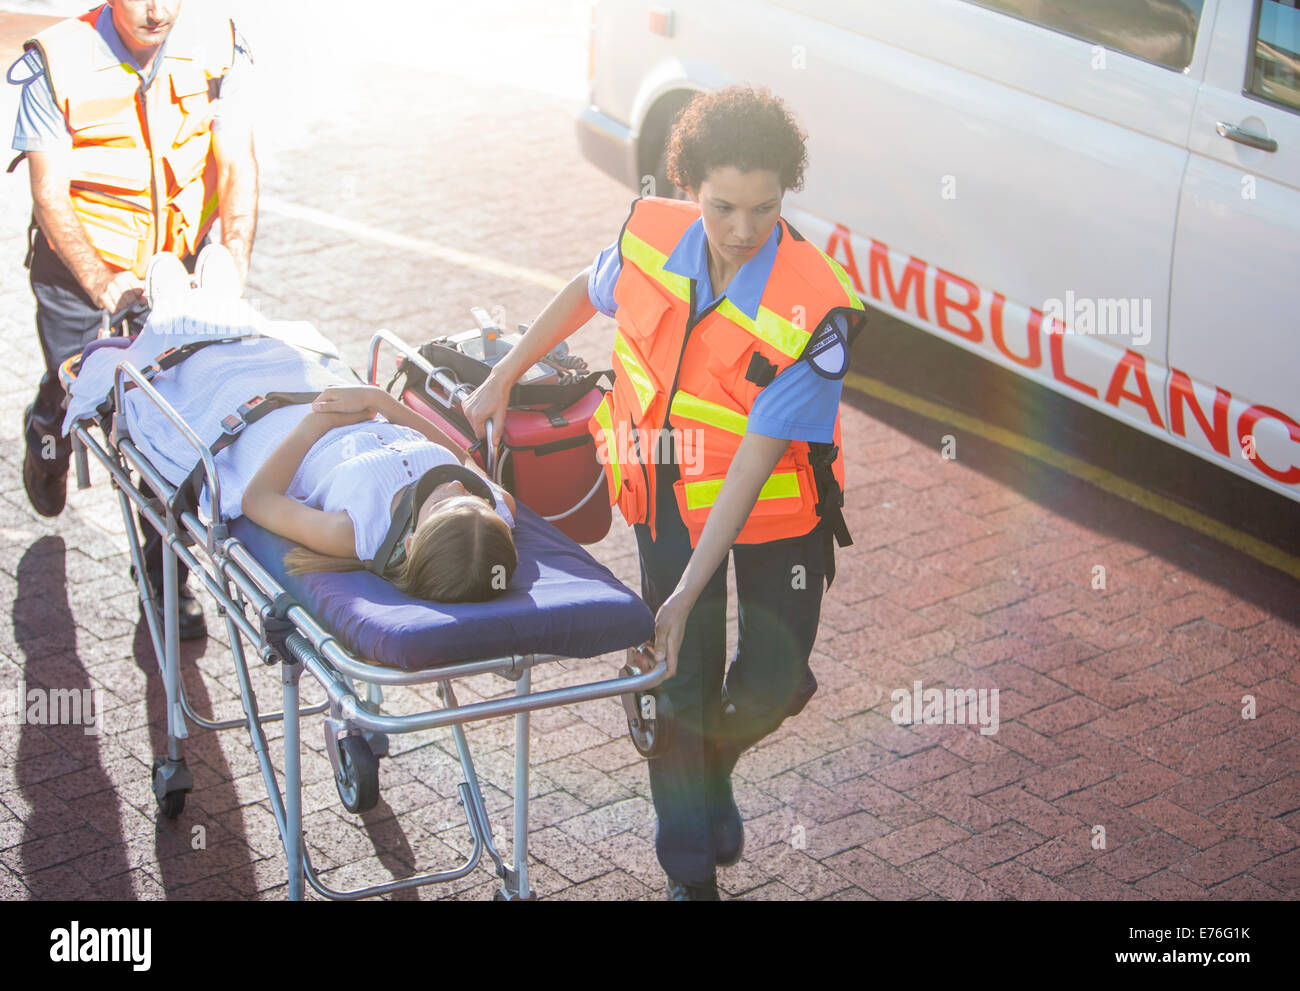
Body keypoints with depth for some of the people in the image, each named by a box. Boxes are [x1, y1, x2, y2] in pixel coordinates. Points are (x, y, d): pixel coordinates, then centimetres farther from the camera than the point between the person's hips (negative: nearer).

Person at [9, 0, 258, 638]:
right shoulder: (59, 64, -21)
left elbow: (236, 164, -12)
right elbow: (49, 195, -21)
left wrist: (233, 253, -27)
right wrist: (103, 284, -34)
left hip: (176, 259, 2)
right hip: (78, 258, -1)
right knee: (73, 392, 10)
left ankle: (165, 570, 13)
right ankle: (46, 431, 50)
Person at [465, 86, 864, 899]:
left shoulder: (813, 311, -29)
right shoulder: (653, 235, -17)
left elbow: (754, 463, -29)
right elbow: (587, 291, 9)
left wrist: (688, 595, -30)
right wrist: (505, 376, 15)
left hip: (776, 503, -2)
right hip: (670, 493, 2)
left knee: (772, 685, 1)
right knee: (680, 685, 0)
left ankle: (715, 765, 38)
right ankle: (691, 870, 20)